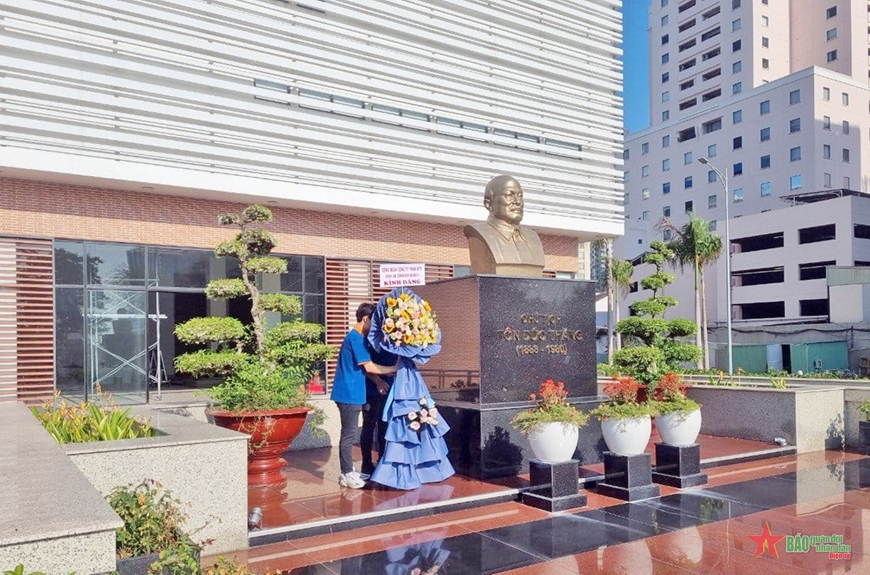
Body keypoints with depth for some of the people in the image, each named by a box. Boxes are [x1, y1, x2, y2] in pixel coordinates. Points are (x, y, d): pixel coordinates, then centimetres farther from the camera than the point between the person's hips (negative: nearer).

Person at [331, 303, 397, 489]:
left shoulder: (357, 337, 16)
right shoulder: (356, 338, -16)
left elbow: (363, 367, 16)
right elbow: (369, 367, -16)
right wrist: (394, 369, -7)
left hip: (352, 393, 10)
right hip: (349, 393, -10)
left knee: (349, 433, 14)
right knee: (349, 434, -3)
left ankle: (348, 471, 21)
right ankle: (347, 474, 4)